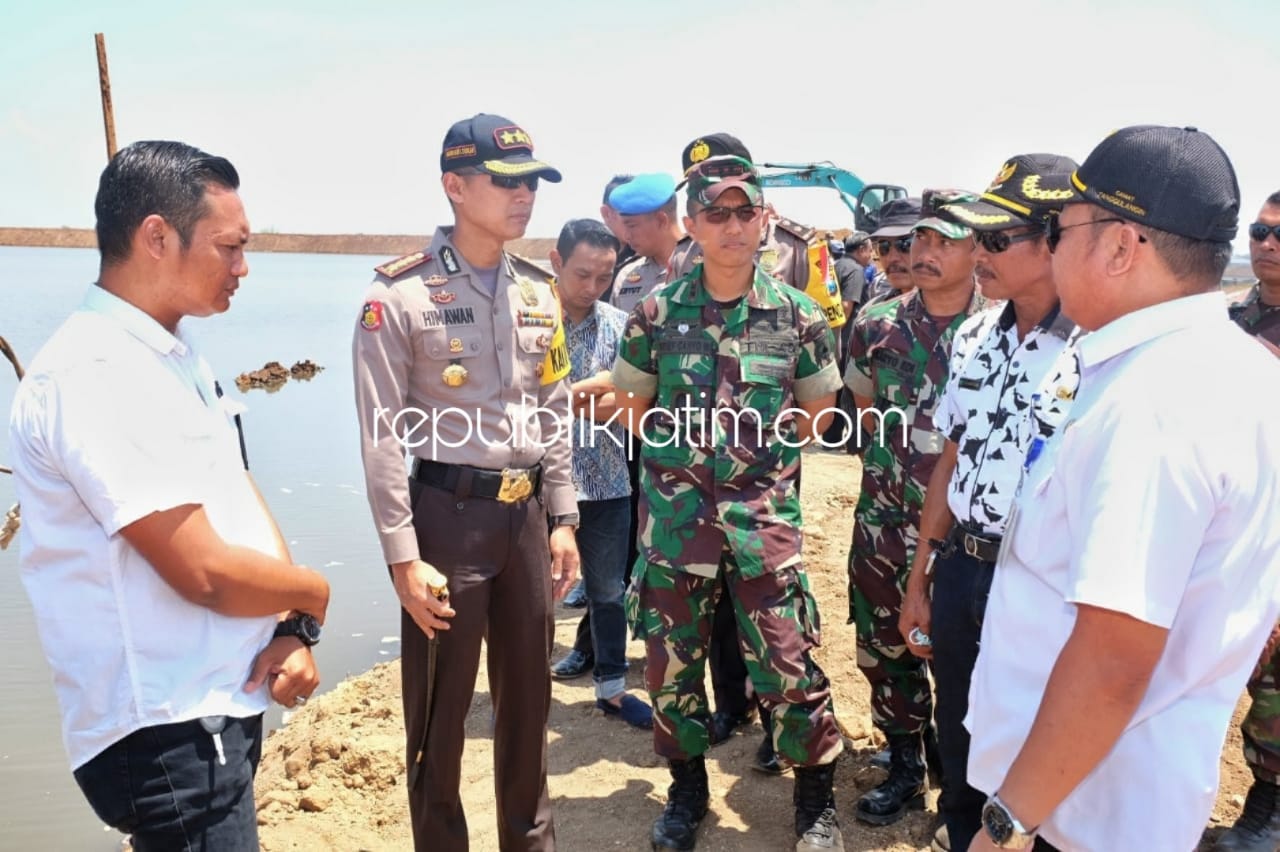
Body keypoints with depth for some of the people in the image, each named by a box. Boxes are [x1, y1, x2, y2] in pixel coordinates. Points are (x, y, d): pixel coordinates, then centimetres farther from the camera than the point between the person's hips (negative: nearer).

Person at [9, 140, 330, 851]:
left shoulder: (178, 356, 9)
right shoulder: (98, 377, -22)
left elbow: (242, 496, 9)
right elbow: (207, 573, -26)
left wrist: (291, 627, -5)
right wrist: (312, 596, -7)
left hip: (223, 705, 9)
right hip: (168, 733, -9)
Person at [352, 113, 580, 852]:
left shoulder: (539, 294, 8)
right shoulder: (399, 295, -10)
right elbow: (384, 437, -12)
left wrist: (562, 519, 9)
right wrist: (403, 557, -14)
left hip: (527, 514, 6)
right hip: (448, 513, -5)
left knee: (528, 697, 19)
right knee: (440, 712, 9)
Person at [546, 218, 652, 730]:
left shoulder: (618, 325, 1)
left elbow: (620, 404, -6)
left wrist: (559, 401, -18)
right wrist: (592, 391, -18)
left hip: (605, 482, 3)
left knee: (609, 592, 15)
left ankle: (612, 688, 32)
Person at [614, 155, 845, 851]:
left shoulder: (797, 315, 0)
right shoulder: (656, 311, 0)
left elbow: (815, 413, 11)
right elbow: (635, 411, 10)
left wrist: (760, 455, 6)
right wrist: (684, 450, 7)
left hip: (764, 514, -1)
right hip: (674, 512, 1)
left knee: (787, 663, 3)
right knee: (672, 662, 12)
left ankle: (816, 796, 28)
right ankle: (687, 788, 35)